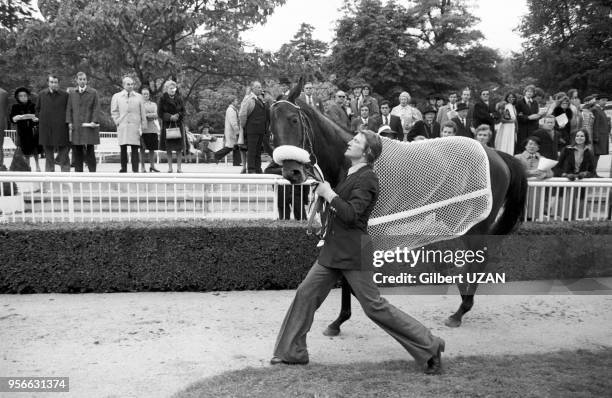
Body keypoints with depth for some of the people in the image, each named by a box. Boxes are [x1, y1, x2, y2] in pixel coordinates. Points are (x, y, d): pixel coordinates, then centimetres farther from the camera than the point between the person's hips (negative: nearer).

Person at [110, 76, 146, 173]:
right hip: (122, 126, 0)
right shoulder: (116, 96, 10)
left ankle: (135, 170, -3)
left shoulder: (139, 97, 10)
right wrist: (117, 121, 0)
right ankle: (123, 168, 7)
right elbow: (114, 111, 12)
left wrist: (143, 126, 5)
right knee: (123, 148, 1)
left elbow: (143, 113, 10)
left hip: (135, 126, 0)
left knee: (135, 149, -4)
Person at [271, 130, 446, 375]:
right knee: (305, 294, 7)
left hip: (353, 253, -9)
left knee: (375, 307, -3)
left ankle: (430, 347, 11)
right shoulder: (350, 175, 16)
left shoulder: (367, 178, -13)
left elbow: (352, 214, -24)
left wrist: (328, 194, -15)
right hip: (333, 251, 9)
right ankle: (292, 352, 20)